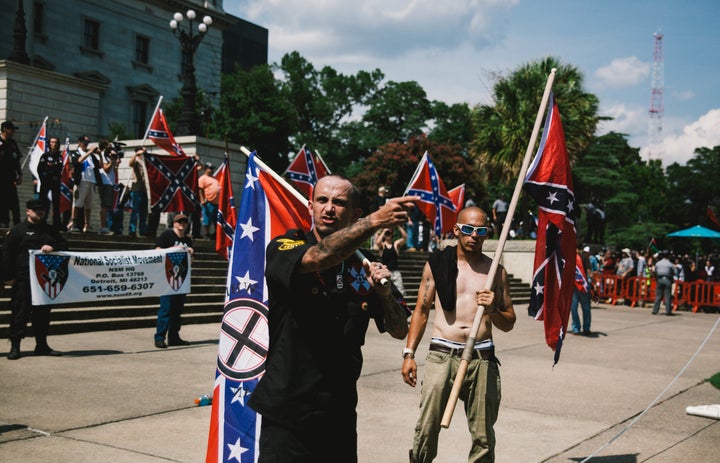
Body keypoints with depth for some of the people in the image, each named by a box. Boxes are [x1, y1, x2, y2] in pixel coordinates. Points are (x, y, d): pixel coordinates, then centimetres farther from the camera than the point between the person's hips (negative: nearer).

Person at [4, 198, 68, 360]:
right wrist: (11, 276, -7)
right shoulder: (17, 230, 2)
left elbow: (64, 245, 12)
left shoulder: (50, 230, 16)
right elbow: (7, 254, 0)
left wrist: (53, 247, -10)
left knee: (43, 312, 8)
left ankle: (42, 345, 16)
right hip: (23, 279, -4)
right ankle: (14, 346, 4)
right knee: (20, 312, -3)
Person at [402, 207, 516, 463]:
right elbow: (421, 311, 11)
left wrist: (493, 309, -8)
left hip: (481, 357, 1)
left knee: (483, 437, 3)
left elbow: (508, 324, 14)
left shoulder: (496, 271, 10)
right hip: (441, 355, -1)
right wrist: (409, 354, 4)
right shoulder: (436, 263, 8)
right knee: (426, 431, -7)